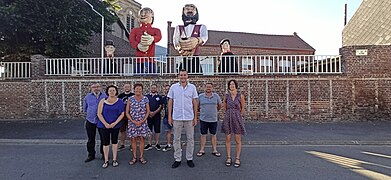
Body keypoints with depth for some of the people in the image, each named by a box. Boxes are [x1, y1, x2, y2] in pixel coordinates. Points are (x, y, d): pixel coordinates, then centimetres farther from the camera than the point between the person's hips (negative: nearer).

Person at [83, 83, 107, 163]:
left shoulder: (105, 96, -3)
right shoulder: (87, 96, 4)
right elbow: (85, 108, 17)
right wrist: (91, 112, 13)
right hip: (90, 121, 2)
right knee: (91, 139, 10)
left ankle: (103, 153, 25)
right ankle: (91, 155, 24)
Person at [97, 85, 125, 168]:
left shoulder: (120, 102, -2)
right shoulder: (103, 101, -2)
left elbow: (122, 114, -4)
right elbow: (99, 114, -3)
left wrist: (115, 123, -13)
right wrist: (105, 124, -12)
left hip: (116, 125, 0)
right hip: (104, 125, 0)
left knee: (114, 142, 11)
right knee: (105, 143, 4)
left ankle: (114, 159, 22)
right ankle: (106, 160, 17)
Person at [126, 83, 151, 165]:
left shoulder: (145, 99, 0)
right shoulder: (130, 99, -1)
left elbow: (148, 111, 1)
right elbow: (127, 112, -1)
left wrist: (142, 121, -10)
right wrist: (133, 121, -11)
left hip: (142, 122, 0)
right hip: (132, 122, 0)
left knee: (142, 139, 4)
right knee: (133, 139, 5)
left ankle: (141, 157, 16)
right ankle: (134, 157, 17)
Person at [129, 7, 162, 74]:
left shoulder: (156, 30, 15)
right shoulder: (135, 30, 17)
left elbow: (159, 37, -9)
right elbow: (131, 40, -4)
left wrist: (152, 38, -34)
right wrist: (138, 45, -27)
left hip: (151, 61, 0)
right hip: (139, 61, 0)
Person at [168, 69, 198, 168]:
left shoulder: (192, 87, 3)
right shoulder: (173, 87, 3)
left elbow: (195, 103, 4)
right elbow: (170, 102, 5)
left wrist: (195, 117, 1)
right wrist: (169, 116, 0)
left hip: (189, 117, 0)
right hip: (177, 117, 0)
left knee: (190, 138, 7)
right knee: (176, 139, 7)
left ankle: (189, 158, 21)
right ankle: (177, 159, 20)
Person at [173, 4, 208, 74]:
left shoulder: (201, 27, 15)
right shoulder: (178, 28, 18)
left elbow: (204, 37, -8)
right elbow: (176, 39, -2)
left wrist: (197, 40, -34)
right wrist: (180, 48, -28)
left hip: (195, 59, 0)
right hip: (183, 59, 1)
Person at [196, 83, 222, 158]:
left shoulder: (216, 96, -1)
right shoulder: (200, 96, -2)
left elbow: (220, 105, 11)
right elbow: (197, 106, 9)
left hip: (213, 119, 1)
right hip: (203, 119, 0)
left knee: (213, 135, 10)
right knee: (203, 135, 8)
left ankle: (214, 150, 20)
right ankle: (202, 150, 19)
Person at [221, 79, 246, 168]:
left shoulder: (240, 96, -2)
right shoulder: (226, 96, 2)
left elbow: (242, 108, 10)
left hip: (237, 118, -1)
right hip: (228, 118, 2)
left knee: (238, 140, 4)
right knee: (228, 139, 7)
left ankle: (237, 158, 16)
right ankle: (228, 158, 19)